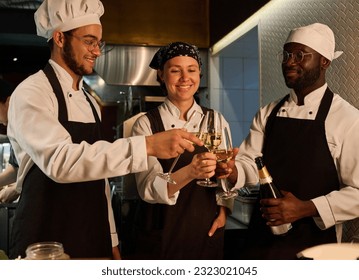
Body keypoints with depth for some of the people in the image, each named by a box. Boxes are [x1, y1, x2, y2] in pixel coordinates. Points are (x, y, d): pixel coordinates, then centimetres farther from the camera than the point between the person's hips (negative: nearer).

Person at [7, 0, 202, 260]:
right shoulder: (31, 93, -14)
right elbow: (59, 160, -31)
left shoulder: (90, 103, 10)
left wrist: (111, 239, 11)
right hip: (44, 244, -7)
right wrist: (148, 146, -36)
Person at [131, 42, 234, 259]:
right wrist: (189, 172, -36)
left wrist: (224, 209, -7)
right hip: (162, 233, -2)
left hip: (208, 231, 3)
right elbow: (148, 188, -19)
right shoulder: (146, 124, -10)